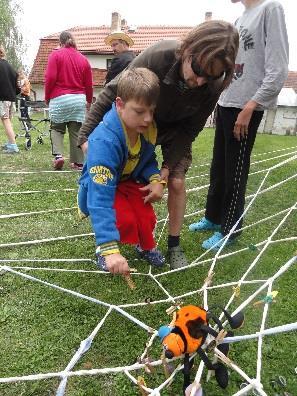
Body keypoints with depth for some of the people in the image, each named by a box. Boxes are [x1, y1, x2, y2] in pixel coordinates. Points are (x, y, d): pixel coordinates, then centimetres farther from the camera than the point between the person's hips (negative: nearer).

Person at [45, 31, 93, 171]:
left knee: (57, 128, 12)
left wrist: (47, 97, 6)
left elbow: (50, 78, -7)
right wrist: (89, 101, 27)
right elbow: (88, 84, 12)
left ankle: (58, 155, -7)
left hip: (59, 98, -2)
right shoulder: (83, 59, 10)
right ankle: (78, 162, 8)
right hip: (79, 99, 3)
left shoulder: (56, 54, 1)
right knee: (76, 131, 7)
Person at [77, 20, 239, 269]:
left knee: (176, 182, -8)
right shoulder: (157, 57, -37)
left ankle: (174, 246, 8)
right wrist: (87, 134, -25)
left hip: (176, 131, 1)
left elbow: (190, 130, -17)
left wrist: (168, 166, -23)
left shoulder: (213, 85, -30)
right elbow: (112, 92, -26)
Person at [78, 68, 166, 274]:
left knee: (146, 217, -15)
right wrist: (109, 249, -46)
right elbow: (100, 198, -43)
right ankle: (104, 252, 4)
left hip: (129, 182, 5)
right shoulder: (104, 141, -38)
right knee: (125, 220, -29)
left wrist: (156, 179, -19)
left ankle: (146, 246, 21)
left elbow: (148, 159, 5)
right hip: (100, 188, -5)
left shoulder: (147, 129, -16)